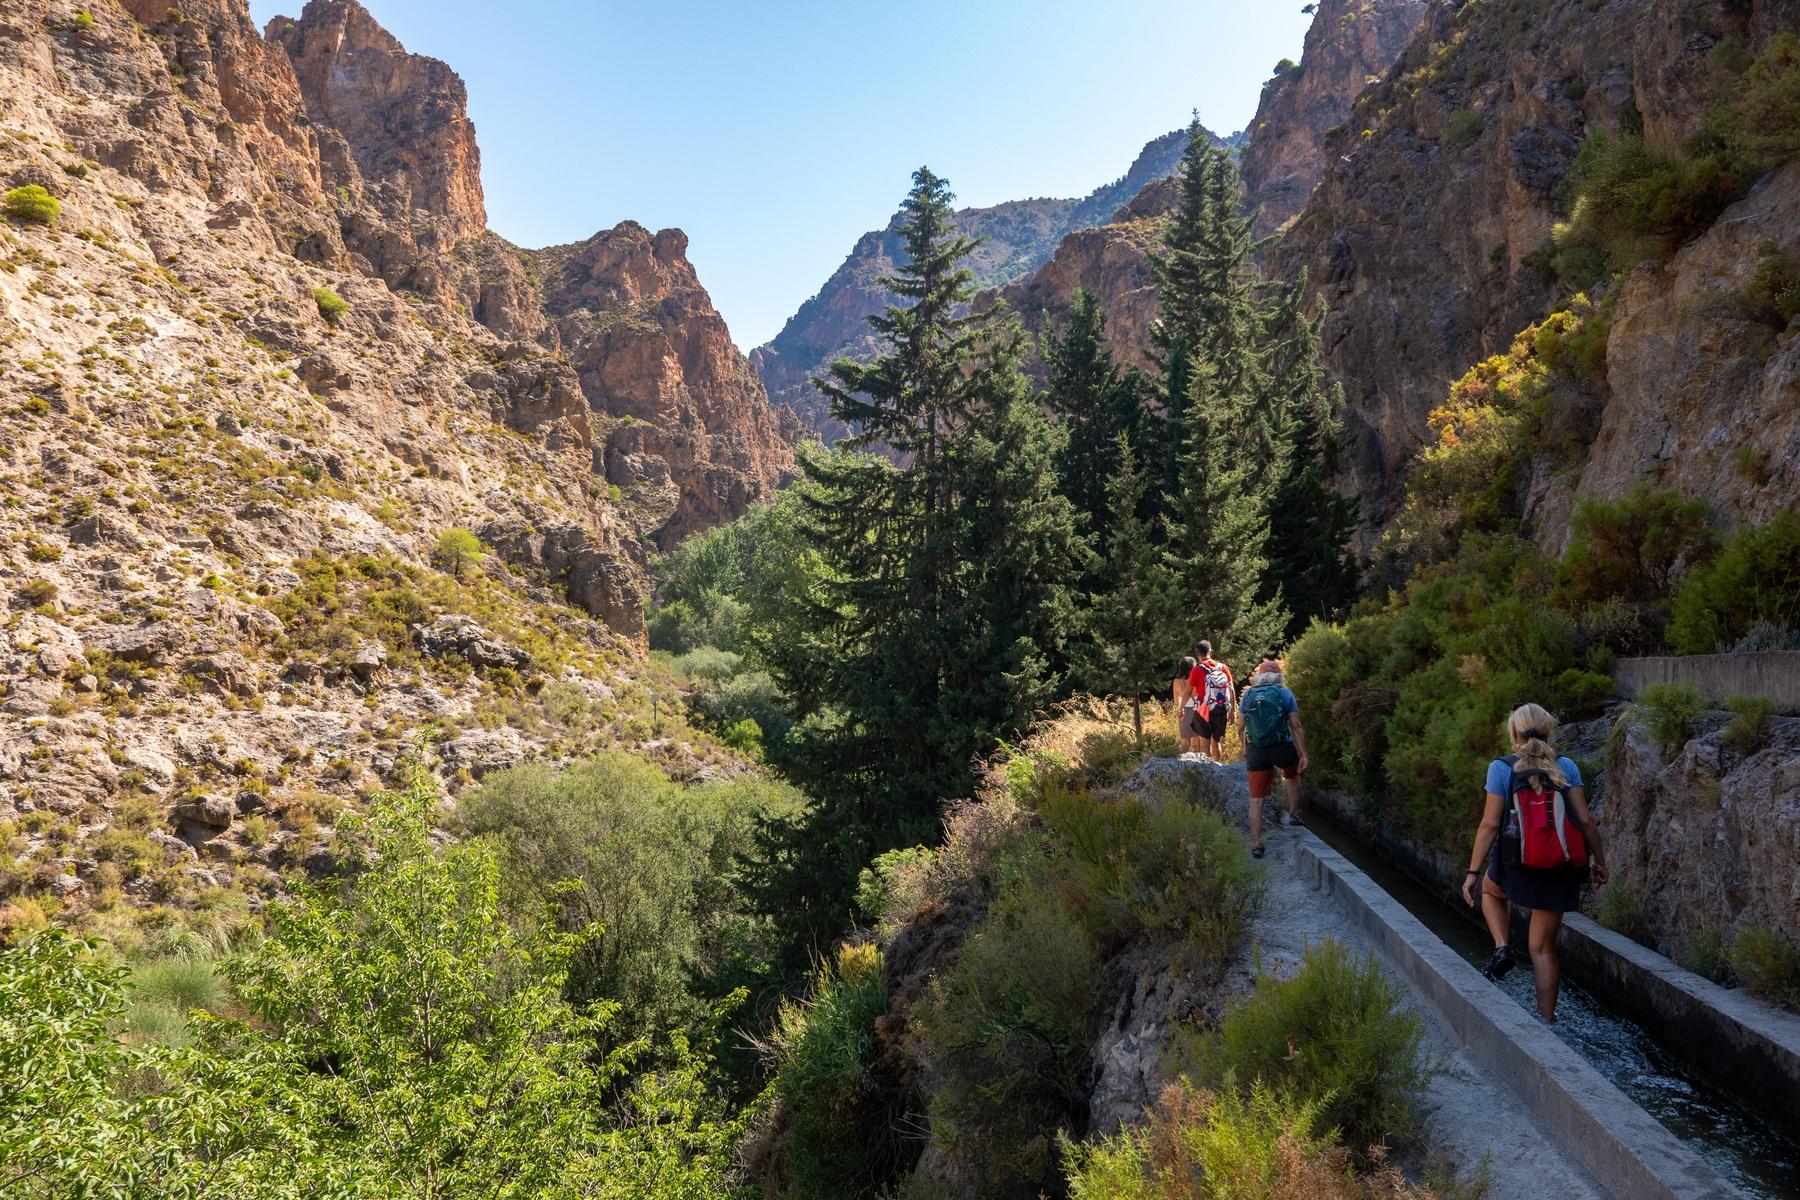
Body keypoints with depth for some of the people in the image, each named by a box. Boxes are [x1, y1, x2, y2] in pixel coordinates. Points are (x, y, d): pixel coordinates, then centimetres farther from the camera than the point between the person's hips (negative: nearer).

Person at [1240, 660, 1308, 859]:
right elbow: (1296, 726, -5)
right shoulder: (1285, 694, -1)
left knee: (1256, 800, 5)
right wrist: (1303, 755, -3)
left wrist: (1245, 752, 17)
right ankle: (1294, 815, 35)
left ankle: (1256, 845, 5)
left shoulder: (1248, 694, 5)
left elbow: (1242, 726, 7)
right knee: (1292, 776, 34)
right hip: (1282, 747, -1)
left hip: (1256, 751, 1)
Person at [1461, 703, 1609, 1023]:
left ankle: (1503, 948, 10)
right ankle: (1547, 1020, 13)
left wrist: (1473, 871, -3)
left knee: (1490, 890, 33)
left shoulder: (1501, 768, -6)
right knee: (1543, 947, 13)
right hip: (1559, 870, 2)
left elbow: (1490, 824, -8)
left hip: (1517, 864, -2)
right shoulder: (1566, 767, 1)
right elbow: (1585, 819, -2)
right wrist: (1599, 860, 12)